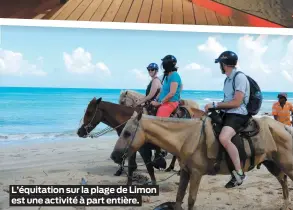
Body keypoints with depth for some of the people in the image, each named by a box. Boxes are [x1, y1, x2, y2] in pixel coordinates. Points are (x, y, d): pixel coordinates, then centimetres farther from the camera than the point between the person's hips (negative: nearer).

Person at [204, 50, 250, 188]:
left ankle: (239, 173, -23)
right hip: (227, 113, 10)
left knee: (223, 138, -35)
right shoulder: (228, 79, 15)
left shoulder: (240, 77, -13)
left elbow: (236, 103, -20)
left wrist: (214, 105, -17)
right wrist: (214, 106, 5)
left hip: (238, 114, -10)